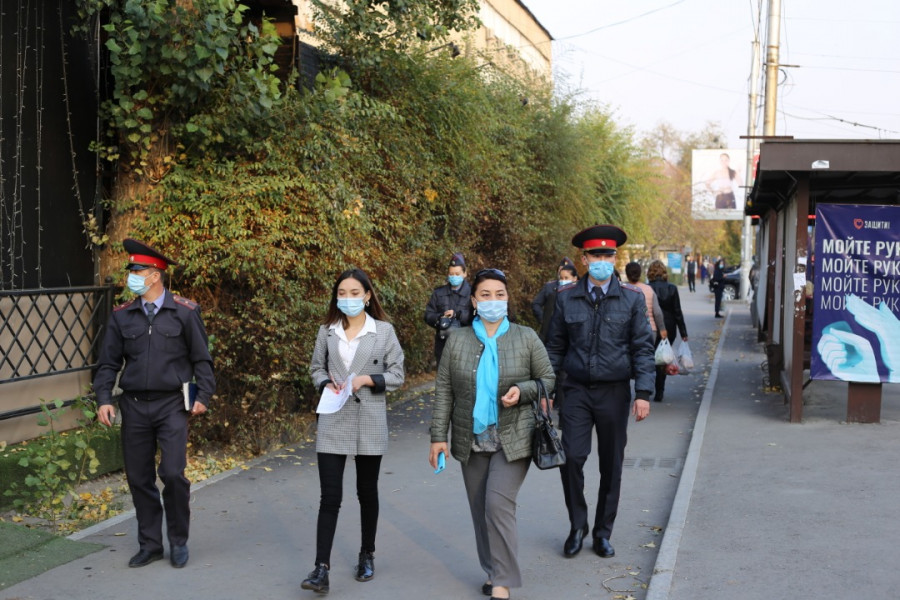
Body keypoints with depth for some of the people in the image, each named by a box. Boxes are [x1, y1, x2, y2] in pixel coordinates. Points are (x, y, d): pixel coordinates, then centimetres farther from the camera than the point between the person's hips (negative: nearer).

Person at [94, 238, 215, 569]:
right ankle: (149, 544, 22)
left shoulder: (185, 312, -3)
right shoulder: (122, 315, 5)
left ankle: (178, 542, 10)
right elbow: (109, 362, 8)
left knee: (173, 474, -10)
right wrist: (104, 399, -2)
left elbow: (201, 358, 2)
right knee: (139, 478, 7)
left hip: (172, 405, -3)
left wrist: (203, 396, -5)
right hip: (134, 406, 3)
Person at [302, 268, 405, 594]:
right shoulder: (327, 330, 4)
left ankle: (367, 555, 30)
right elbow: (316, 368, 13)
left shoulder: (384, 331, -3)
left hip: (369, 422, -1)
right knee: (330, 496, -5)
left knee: (367, 492, 13)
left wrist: (366, 379, -16)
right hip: (333, 422, 1)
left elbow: (396, 375, -1)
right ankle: (321, 568, -5)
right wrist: (326, 384, -8)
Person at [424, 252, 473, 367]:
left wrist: (457, 314, -19)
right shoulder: (438, 293, 12)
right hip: (443, 343, 3)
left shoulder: (471, 293, 0)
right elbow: (428, 315, 8)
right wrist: (439, 318, -12)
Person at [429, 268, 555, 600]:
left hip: (513, 439, -3)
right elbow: (444, 392, 3)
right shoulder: (457, 340, 3)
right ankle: (493, 570, 26)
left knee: (498, 504, -12)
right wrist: (439, 436, -1)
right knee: (480, 510, 10)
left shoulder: (527, 338, -1)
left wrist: (522, 391, -16)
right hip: (472, 441, 3)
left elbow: (549, 379, 4)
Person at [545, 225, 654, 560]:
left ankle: (603, 533, 22)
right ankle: (577, 526, 11)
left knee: (611, 466, 7)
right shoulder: (567, 299, 3)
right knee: (570, 457, -10)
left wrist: (643, 393, -9)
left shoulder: (632, 299, 1)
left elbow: (643, 348, 0)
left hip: (614, 392, 0)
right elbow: (555, 346, 9)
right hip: (577, 391, 0)